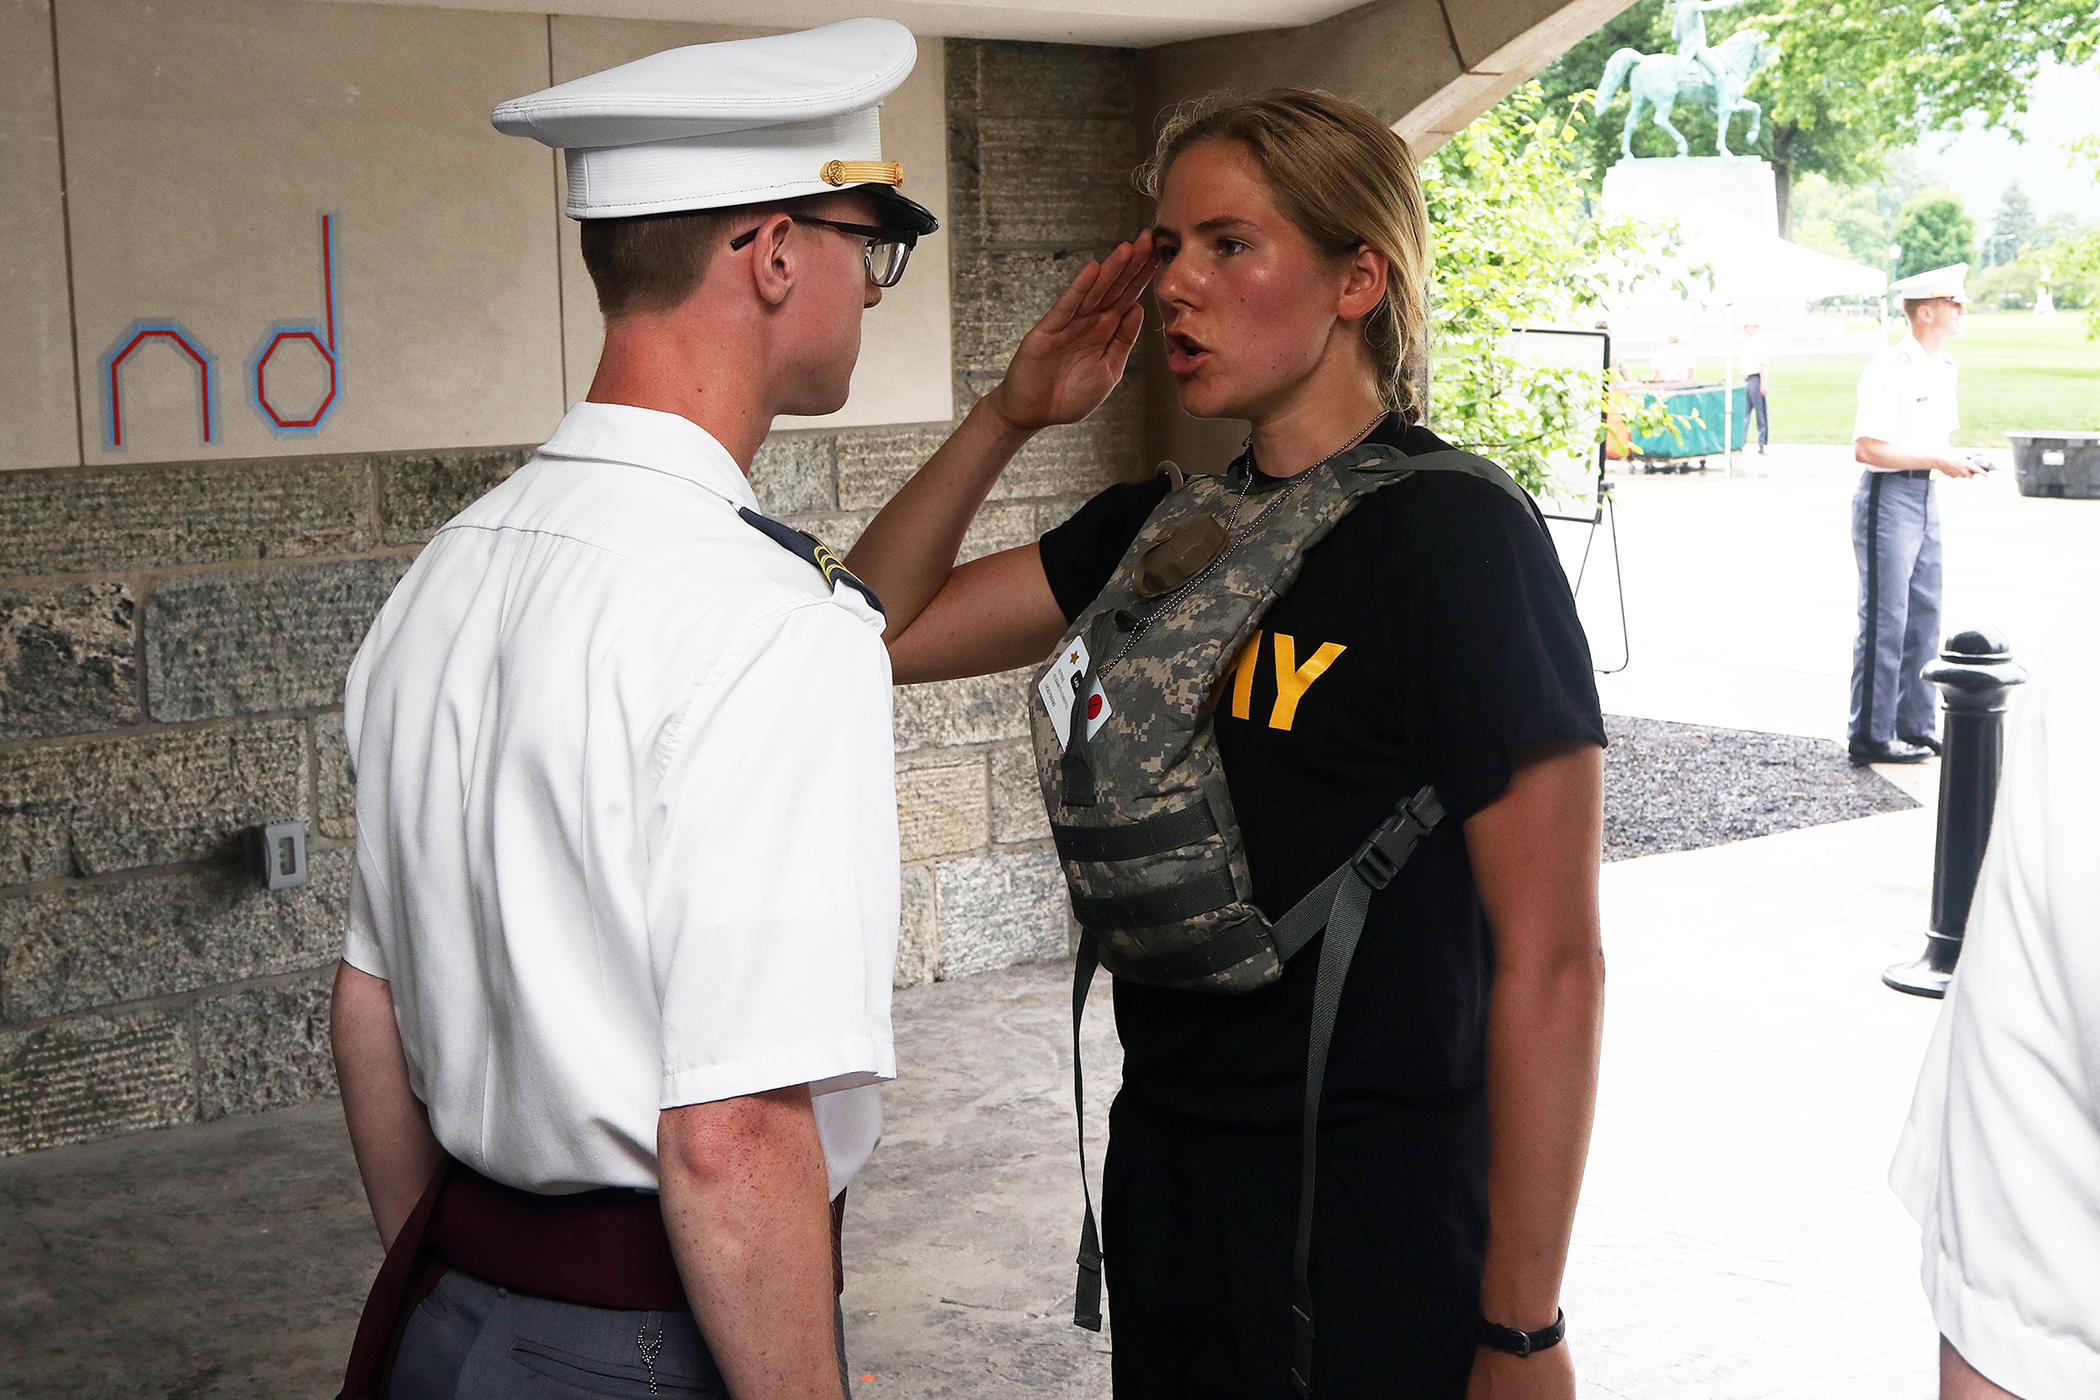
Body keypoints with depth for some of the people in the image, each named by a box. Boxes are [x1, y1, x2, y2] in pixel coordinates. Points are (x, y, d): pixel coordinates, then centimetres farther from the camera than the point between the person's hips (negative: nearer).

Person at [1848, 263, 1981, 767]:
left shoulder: (1944, 367, 13)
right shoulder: (1889, 371, -16)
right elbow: (1867, 449, -21)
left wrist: (1958, 459, 3)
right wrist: (1937, 461, -19)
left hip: (1925, 497, 9)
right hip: (1888, 498, -9)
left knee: (1924, 616, 12)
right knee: (1885, 622, -4)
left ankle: (1915, 726, 22)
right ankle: (1871, 737, 3)